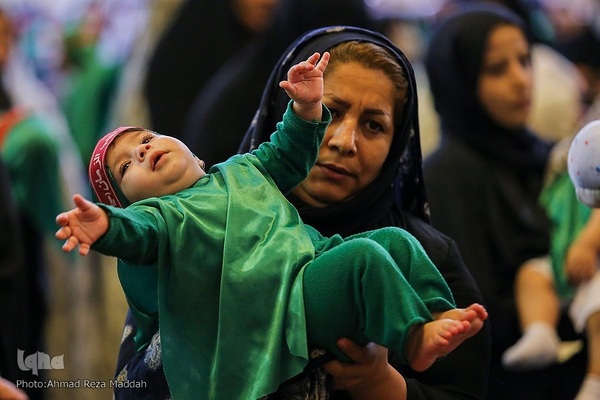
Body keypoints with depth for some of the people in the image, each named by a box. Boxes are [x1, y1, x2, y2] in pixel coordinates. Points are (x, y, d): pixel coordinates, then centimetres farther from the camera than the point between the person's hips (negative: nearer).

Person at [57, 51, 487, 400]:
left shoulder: (240, 170, 25)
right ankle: (416, 340, -25)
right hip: (286, 301, -8)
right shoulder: (163, 213, 2)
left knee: (397, 240, 1)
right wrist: (107, 225, -44)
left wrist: (306, 107, 18)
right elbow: (138, 231, -20)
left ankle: (441, 313, -1)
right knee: (363, 256, -27)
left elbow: (288, 157, 35)